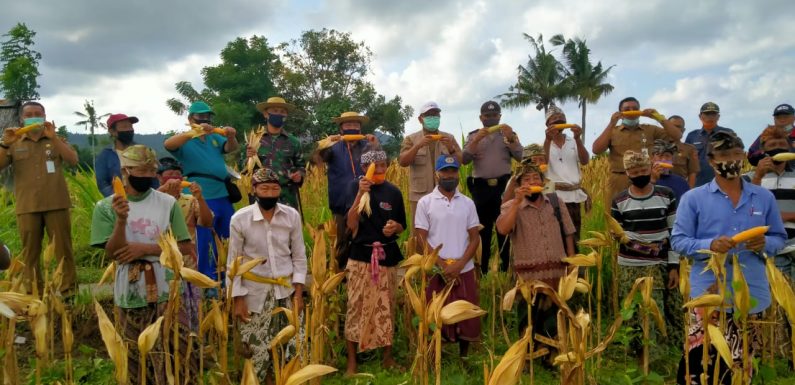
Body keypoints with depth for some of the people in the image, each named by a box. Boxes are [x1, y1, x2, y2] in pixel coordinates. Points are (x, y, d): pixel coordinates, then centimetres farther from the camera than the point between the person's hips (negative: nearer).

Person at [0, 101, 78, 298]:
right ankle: (33, 294, 11)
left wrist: (53, 137, -15)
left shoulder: (56, 140, 11)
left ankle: (69, 291, 3)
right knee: (30, 252, 5)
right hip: (27, 207, 1)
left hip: (56, 205, -1)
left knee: (63, 249, -1)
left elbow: (73, 160, -6)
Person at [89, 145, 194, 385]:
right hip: (131, 296, 1)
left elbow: (185, 247, -3)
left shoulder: (168, 203, -2)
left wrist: (145, 248, -12)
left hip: (167, 293, 0)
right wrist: (121, 220, -24)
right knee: (136, 363, 13)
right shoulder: (106, 206, -1)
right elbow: (112, 253, -8)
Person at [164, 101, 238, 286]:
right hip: (201, 200, -5)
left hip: (223, 197, 5)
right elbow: (167, 144, -20)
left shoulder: (215, 138, 12)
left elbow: (231, 148, -3)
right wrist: (194, 132, -33)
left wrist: (231, 137, -27)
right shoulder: (185, 141, 0)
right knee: (204, 245, 2)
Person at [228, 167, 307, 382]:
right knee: (257, 351, 5)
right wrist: (238, 299, -5)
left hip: (286, 290, 1)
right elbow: (233, 262, -2)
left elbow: (299, 257, 3)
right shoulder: (240, 219, -8)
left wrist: (298, 292, -3)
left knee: (291, 347, 4)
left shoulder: (292, 216, -3)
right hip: (255, 293, -1)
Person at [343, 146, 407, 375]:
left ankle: (388, 355, 24)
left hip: (387, 256, 3)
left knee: (387, 307, 10)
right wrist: (360, 194, -23)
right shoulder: (356, 186, -3)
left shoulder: (393, 192, 4)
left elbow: (402, 227, 12)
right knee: (356, 307, -2)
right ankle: (352, 361, 9)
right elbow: (352, 225, -13)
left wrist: (394, 227, -11)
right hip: (361, 255, -2)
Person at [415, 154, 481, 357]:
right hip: (435, 271, -2)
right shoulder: (425, 202, -1)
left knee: (467, 318, 7)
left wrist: (459, 265, -10)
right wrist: (443, 266, -12)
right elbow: (421, 238, -4)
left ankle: (464, 359, 24)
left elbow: (475, 238, 4)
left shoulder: (468, 203, 7)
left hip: (464, 271, 3)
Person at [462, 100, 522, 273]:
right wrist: (477, 140, -14)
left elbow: (521, 157, -3)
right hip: (481, 187, 0)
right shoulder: (473, 136, 10)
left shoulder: (510, 134, 10)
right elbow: (465, 160, -3)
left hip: (504, 186, 0)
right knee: (483, 229, 5)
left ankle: (506, 269, 9)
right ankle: (481, 271, 12)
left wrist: (511, 138, -16)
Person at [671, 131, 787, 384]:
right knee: (701, 360, -7)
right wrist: (710, 245, -20)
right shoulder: (693, 198, -1)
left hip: (753, 292, 3)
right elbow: (678, 241, -3)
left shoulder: (764, 197, 8)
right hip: (709, 292, -3)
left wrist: (764, 244, -10)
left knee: (742, 364, 14)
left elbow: (780, 237, 13)